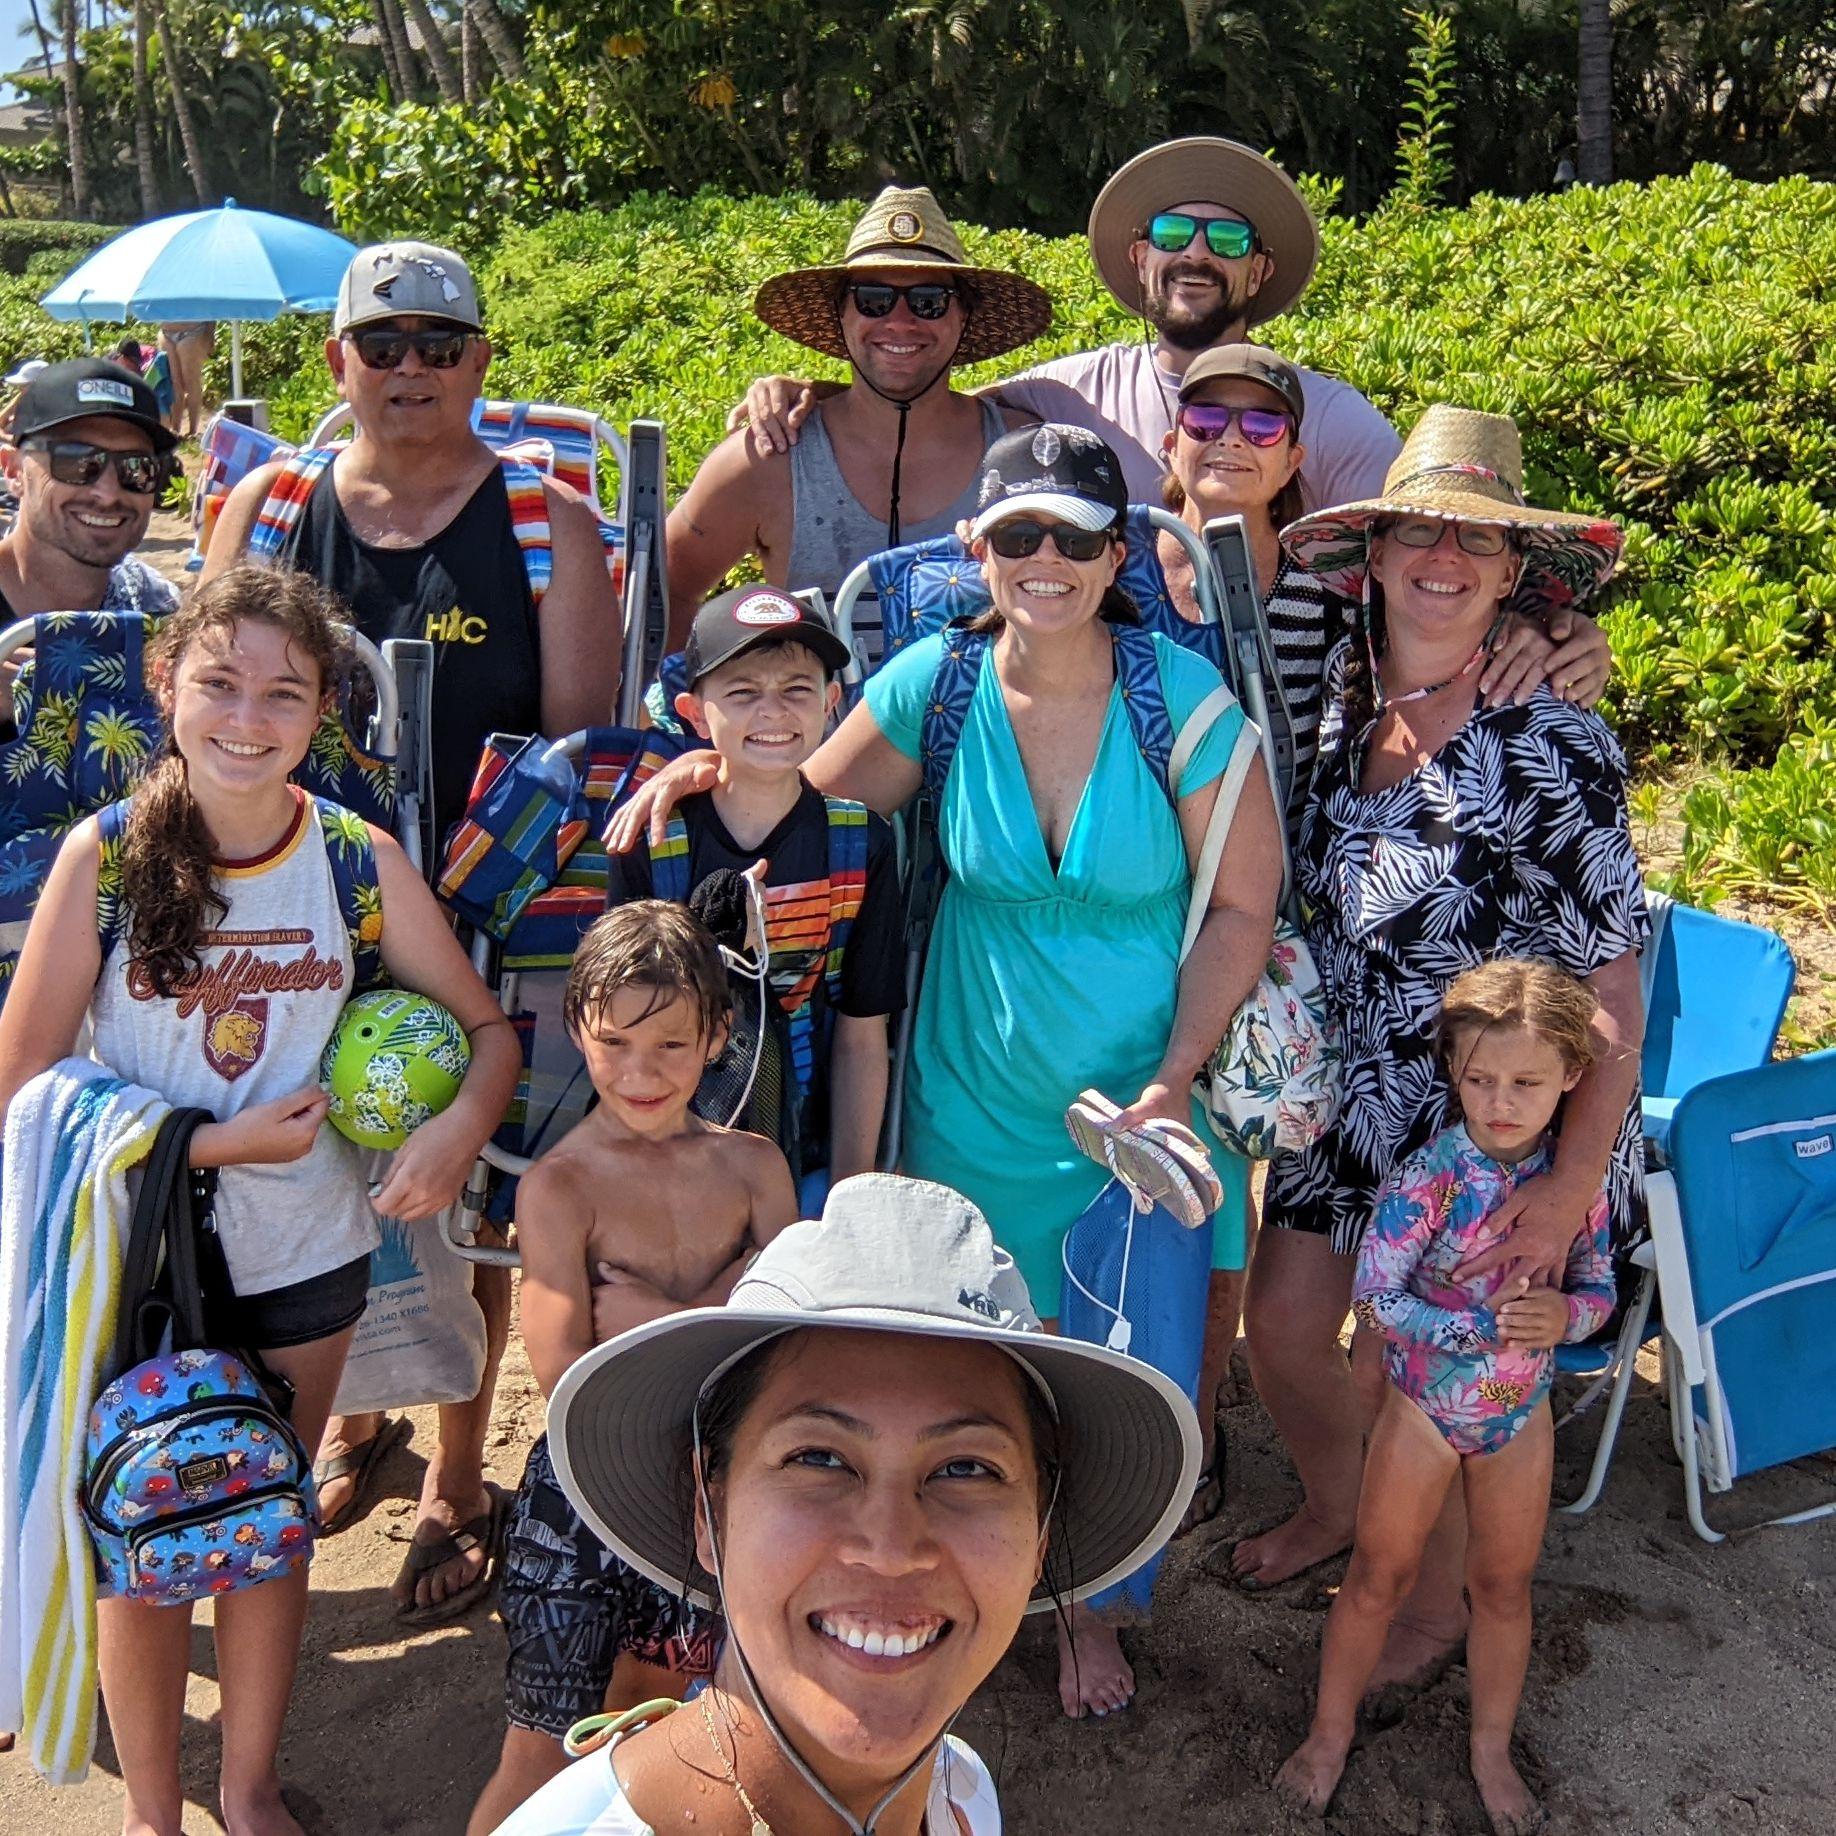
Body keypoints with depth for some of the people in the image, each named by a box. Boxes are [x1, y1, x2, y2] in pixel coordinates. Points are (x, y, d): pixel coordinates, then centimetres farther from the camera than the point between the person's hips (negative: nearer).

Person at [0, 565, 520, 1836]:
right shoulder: (104, 858, -14)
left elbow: (489, 1028, -2)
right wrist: (210, 1144, -20)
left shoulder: (359, 859, -9)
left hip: (305, 1260, 2)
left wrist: (460, 1127, -22)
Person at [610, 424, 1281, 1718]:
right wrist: (704, 772, -15)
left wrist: (1177, 1078, -16)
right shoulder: (937, 685, -9)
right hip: (976, 1090, 1)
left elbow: (1241, 905, -8)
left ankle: (1092, 1603, 38)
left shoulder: (1183, 699, -14)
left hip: (1141, 1091, -1)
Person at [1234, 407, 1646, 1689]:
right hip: (1355, 1097, 6)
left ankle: (1439, 1594, 38)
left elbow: (1612, 985, -19)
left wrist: (1575, 1183, -23)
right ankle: (1335, 1508, 45)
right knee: (1281, 1320, 14)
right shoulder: (1336, 701, -5)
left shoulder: (1553, 748, -21)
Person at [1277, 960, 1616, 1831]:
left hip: (1521, 1415, 3)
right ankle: (1330, 1733, 34)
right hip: (1425, 1407, -3)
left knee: (1504, 1587, 19)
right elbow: (1375, 1299, -24)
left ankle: (1492, 1747, 42)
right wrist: (1490, 1329, -32)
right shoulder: (1427, 1180, -23)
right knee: (1378, 1579, 13)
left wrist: (1564, 1317, -25)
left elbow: (1600, 1288, -2)